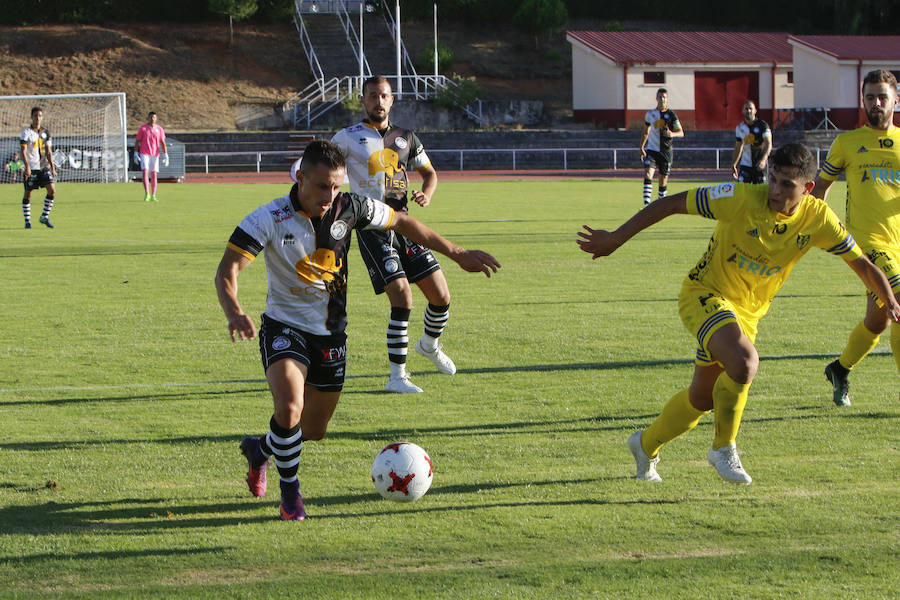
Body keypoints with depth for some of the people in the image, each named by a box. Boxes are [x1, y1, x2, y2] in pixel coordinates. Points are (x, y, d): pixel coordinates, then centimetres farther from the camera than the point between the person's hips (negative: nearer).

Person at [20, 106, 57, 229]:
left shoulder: (45, 132, 11)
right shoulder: (26, 132, -4)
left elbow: (48, 151, 12)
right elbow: (23, 150, -12)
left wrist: (52, 167, 4)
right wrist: (27, 166, -24)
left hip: (44, 167, 4)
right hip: (31, 168, -4)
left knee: (52, 190, -9)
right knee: (28, 193, 0)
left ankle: (44, 217, 3)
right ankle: (27, 221, 11)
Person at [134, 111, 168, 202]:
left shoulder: (159, 129, 5)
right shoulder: (142, 128, 0)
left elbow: (163, 143, 8)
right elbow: (137, 141, 3)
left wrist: (165, 155, 2)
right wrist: (136, 153, -5)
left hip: (155, 155, 2)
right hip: (144, 154, -2)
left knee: (154, 175, 3)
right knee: (145, 172, -16)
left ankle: (153, 196, 7)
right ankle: (147, 194, -19)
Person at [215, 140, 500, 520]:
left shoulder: (349, 209, -8)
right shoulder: (269, 218, -19)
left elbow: (402, 222, 8)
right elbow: (228, 269, -25)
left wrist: (457, 254, 10)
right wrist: (234, 312, -46)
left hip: (330, 335, 4)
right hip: (284, 327, -4)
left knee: (314, 430, 12)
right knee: (290, 406, -30)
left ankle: (259, 450, 44)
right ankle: (290, 491, -5)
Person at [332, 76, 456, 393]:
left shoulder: (405, 138, 13)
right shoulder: (348, 137, 1)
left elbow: (429, 172, 23)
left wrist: (426, 194, 1)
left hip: (402, 224, 5)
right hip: (372, 228, -5)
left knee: (441, 296, 2)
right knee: (402, 298, -17)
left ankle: (430, 344, 35)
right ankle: (396, 376, -7)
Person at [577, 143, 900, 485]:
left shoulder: (818, 219, -12)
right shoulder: (742, 199, -25)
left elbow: (861, 263, 3)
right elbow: (670, 204, -19)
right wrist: (616, 239, -18)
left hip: (747, 312, 6)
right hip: (705, 294, -6)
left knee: (702, 398, 16)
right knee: (744, 362, -32)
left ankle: (646, 445, 43)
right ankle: (724, 448, -9)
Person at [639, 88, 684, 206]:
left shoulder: (671, 114, -2)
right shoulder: (650, 114, 8)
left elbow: (681, 133, -7)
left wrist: (672, 134, -28)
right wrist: (642, 147, 16)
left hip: (666, 151, -1)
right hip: (652, 149, 1)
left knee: (663, 178, 3)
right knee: (648, 173, -19)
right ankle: (646, 203, -26)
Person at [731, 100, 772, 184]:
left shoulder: (762, 125, -7)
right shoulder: (739, 128, 7)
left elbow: (768, 144, -17)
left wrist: (763, 160, -33)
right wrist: (733, 165, 16)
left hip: (760, 165, -3)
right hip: (745, 165, 3)